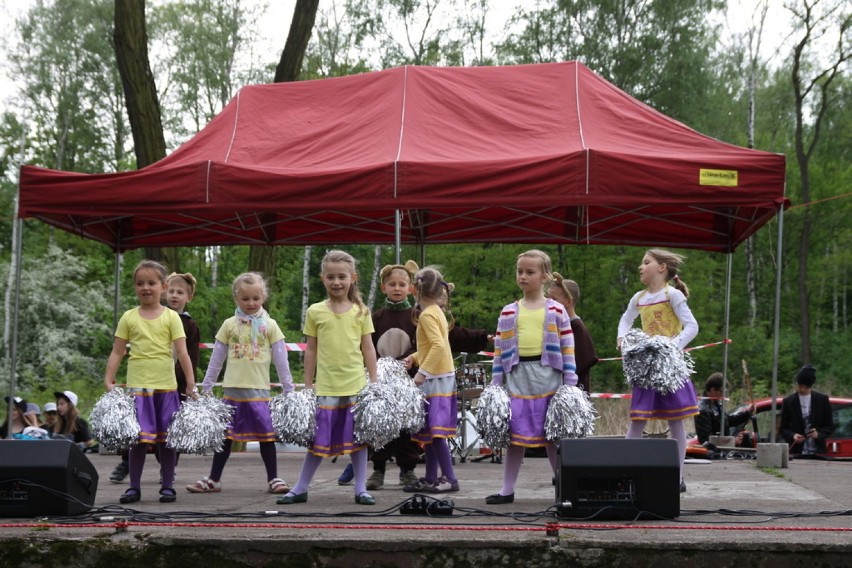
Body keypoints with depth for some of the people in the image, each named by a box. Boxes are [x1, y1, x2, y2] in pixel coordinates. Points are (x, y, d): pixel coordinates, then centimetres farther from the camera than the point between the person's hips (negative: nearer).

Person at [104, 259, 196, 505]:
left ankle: (168, 485, 14)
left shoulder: (171, 317, 2)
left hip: (166, 387, 0)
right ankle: (134, 487, 10)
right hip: (137, 387, 1)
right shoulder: (129, 317, 6)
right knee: (138, 439, 1)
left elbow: (182, 352, -3)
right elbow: (117, 352, 8)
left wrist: (191, 384, -8)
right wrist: (108, 380, -2)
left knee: (167, 439, 5)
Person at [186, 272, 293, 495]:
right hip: (233, 390, 1)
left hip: (259, 391, -1)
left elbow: (281, 361, 3)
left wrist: (289, 390, 1)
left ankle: (273, 479, 13)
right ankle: (213, 479, 16)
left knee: (266, 435, 3)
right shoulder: (229, 325, 5)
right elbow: (216, 360, 10)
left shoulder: (270, 325, 2)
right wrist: (206, 388, 10)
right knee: (225, 435, 8)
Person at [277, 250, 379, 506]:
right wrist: (308, 384, 7)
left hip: (356, 386, 0)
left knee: (358, 438, 6)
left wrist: (374, 382, 2)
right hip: (325, 387, 0)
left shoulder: (361, 311, 3)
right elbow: (311, 350, 8)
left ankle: (361, 489, 15)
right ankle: (300, 489, 16)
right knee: (319, 440, 5)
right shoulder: (315, 312, 3)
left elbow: (368, 349, 6)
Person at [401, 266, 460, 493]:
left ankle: (449, 478, -8)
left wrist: (422, 372, -26)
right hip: (444, 377, 10)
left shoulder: (427, 315, -14)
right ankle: (430, 478, 15)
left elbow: (438, 346, -26)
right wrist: (415, 357, 13)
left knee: (434, 431, -8)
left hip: (435, 379, -10)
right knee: (429, 431, 12)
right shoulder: (437, 311, 14)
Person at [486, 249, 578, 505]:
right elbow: (499, 350, 10)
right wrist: (495, 385, 4)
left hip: (548, 377, -2)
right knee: (515, 435, 6)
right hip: (517, 377, 2)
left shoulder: (556, 310, 4)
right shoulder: (508, 312, 10)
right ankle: (507, 489, 13)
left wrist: (570, 385, -4)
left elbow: (567, 349, 2)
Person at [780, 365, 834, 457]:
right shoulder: (788, 402, 4)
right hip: (796, 453, 0)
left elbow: (829, 426, 8)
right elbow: (783, 428, 7)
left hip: (818, 453, 0)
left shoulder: (822, 400, 5)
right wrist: (793, 435, -14)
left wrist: (819, 434, -11)